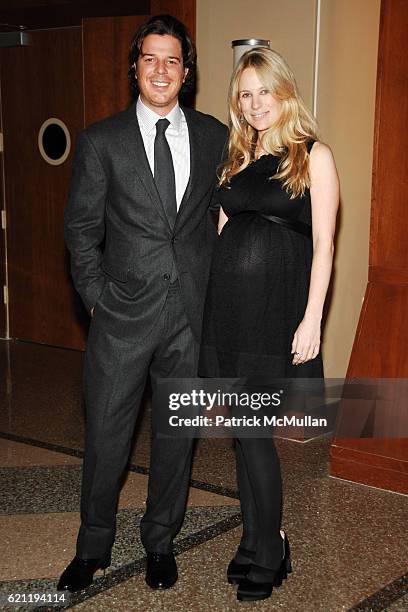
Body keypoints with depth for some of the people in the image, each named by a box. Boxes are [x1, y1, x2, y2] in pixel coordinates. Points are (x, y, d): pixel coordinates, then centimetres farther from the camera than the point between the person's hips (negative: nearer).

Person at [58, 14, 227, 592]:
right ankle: (93, 548, 27)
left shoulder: (215, 137, 5)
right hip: (123, 313, -1)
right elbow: (81, 228, 3)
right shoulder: (101, 141, 0)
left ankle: (161, 542, 32)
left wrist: (214, 288, 4)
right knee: (106, 435, 7)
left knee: (178, 433, 13)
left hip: (192, 312, 2)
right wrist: (97, 298, -3)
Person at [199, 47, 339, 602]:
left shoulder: (313, 156, -2)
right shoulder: (236, 161, 14)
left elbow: (323, 245, -6)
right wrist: (210, 303, 9)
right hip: (227, 302, 5)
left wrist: (311, 320, -13)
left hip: (277, 306, -5)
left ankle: (263, 556, 15)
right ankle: (267, 543, 26)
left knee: (251, 429, -3)